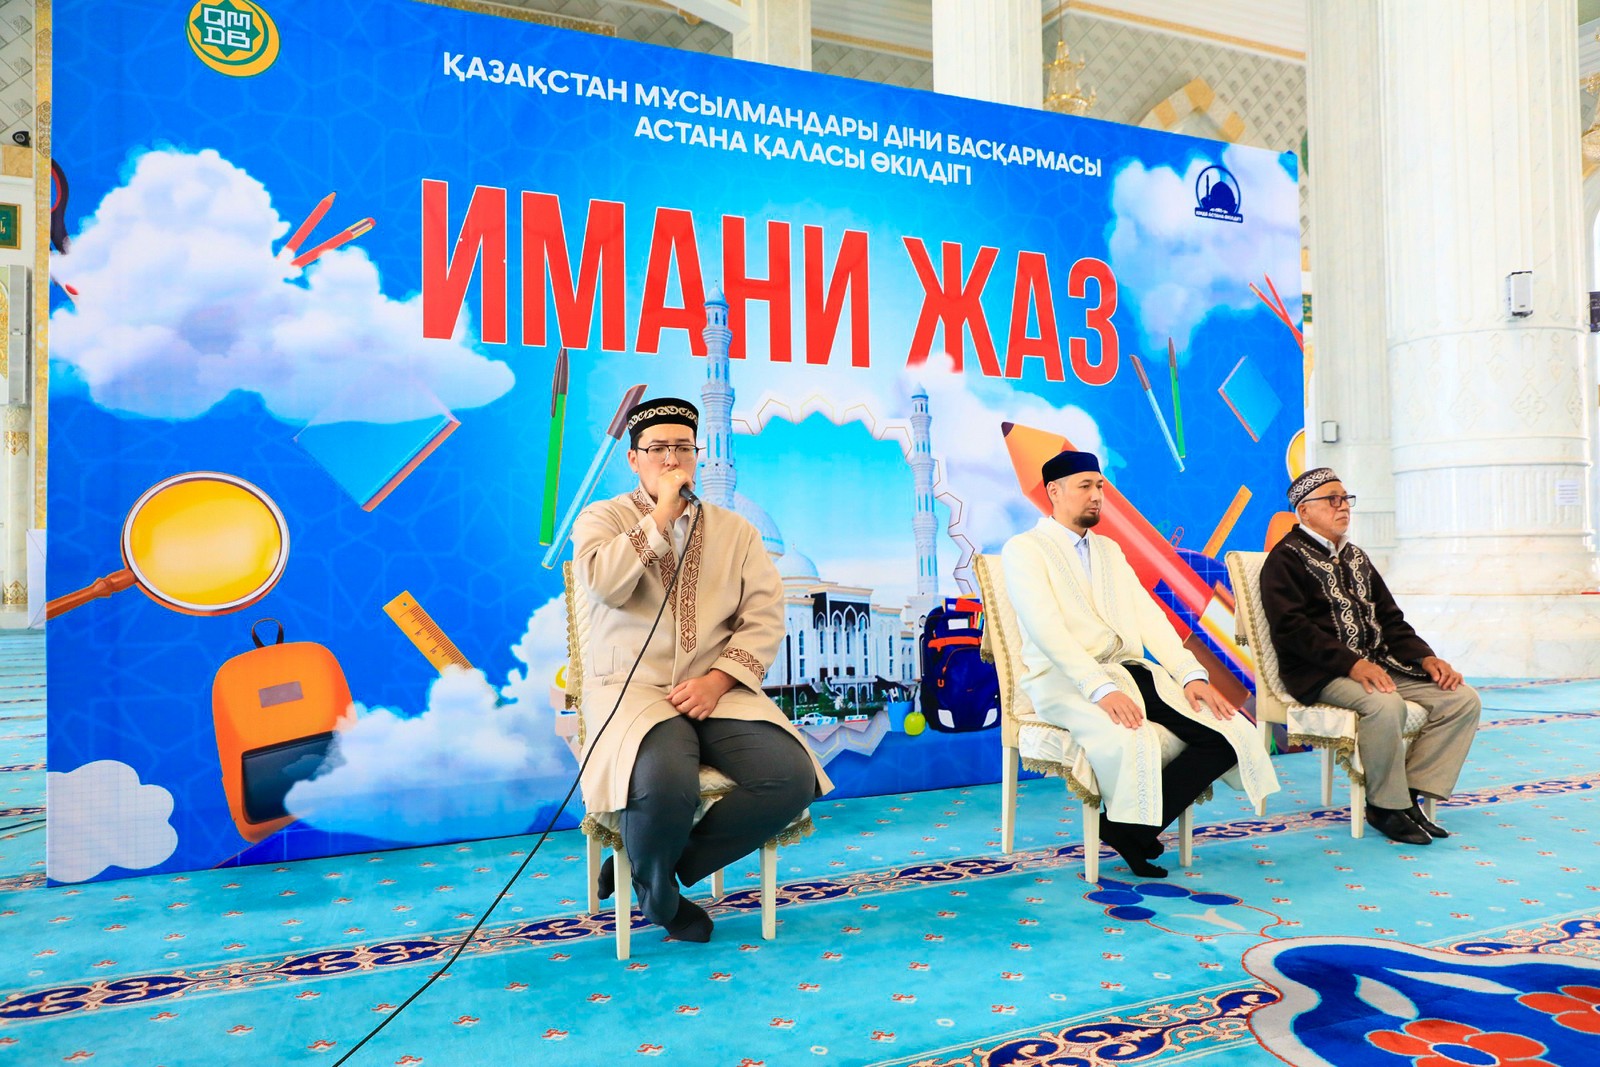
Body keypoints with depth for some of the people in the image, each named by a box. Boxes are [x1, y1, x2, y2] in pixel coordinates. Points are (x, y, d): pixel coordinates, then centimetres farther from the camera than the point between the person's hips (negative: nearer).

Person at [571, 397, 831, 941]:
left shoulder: (735, 530, 14)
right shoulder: (602, 518, 8)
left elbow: (765, 620, 4)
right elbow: (603, 584, -14)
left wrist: (717, 681, -11)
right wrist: (661, 515, -10)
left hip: (718, 692, 3)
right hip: (632, 688, -3)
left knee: (792, 778, -23)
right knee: (665, 783, -35)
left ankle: (670, 869, 1)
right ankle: (657, 890, 2)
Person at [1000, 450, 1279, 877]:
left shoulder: (1109, 549, 22)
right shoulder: (1023, 549, -1)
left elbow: (1148, 615, 13)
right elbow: (1047, 629, -14)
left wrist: (1192, 675, -2)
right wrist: (1102, 689, -26)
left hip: (1133, 671, 7)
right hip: (1067, 680, -7)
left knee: (1231, 733, -12)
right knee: (1132, 740, -37)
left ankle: (1133, 827, -4)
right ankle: (1129, 828, -6)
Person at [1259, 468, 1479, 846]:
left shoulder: (1355, 556, 24)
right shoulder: (1286, 557, -3)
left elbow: (1389, 618, 21)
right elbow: (1290, 628, -16)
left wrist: (1425, 657, 2)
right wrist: (1351, 663, -26)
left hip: (1377, 665, 8)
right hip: (1321, 674, -8)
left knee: (1463, 699, -8)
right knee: (1386, 705, -34)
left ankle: (1411, 792, -6)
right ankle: (1386, 805, -12)